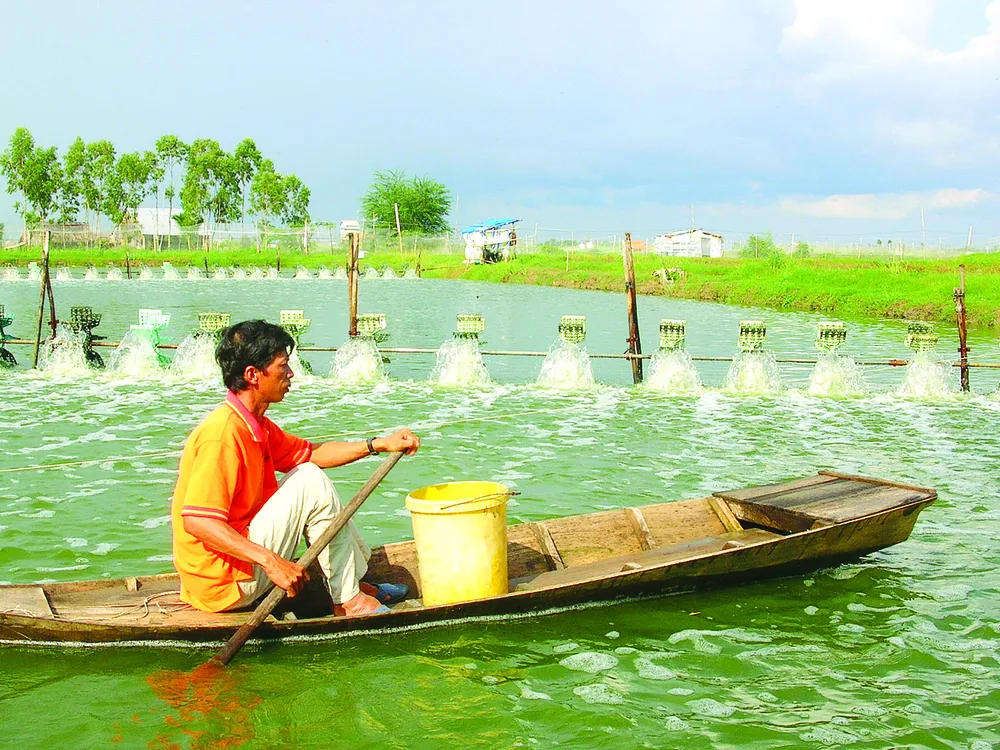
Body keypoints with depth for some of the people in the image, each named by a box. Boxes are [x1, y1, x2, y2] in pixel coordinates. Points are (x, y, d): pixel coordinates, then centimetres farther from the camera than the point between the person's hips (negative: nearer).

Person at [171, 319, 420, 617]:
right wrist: (271, 561, -34)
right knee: (312, 484, -14)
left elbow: (310, 453, 19)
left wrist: (378, 444, 11)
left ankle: (355, 580, 18)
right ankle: (348, 601, -5)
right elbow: (196, 521, -31)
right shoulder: (223, 432, -24)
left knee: (307, 473, 18)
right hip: (223, 583, -11)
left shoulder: (254, 425, 8)